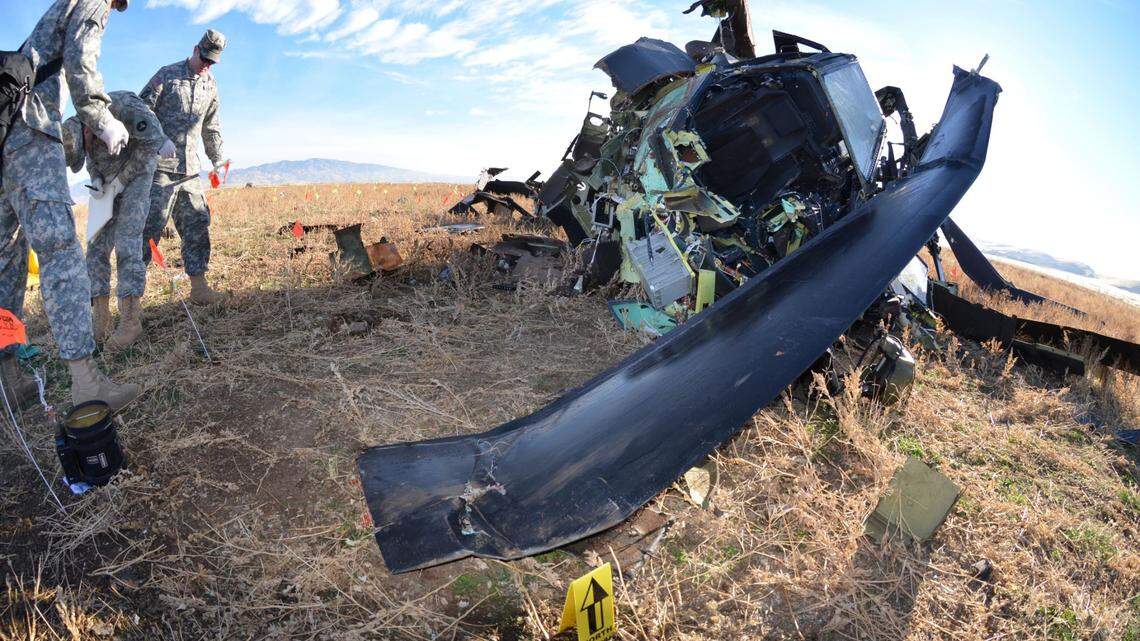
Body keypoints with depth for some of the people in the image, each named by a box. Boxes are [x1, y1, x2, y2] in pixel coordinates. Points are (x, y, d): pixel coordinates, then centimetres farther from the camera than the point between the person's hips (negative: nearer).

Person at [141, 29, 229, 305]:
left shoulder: (210, 84, 15)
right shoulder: (167, 75, -2)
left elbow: (211, 126, 25)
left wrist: (217, 158, 24)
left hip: (190, 168, 6)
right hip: (160, 166, -6)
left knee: (197, 225, 1)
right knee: (151, 225, -8)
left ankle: (199, 287, 4)